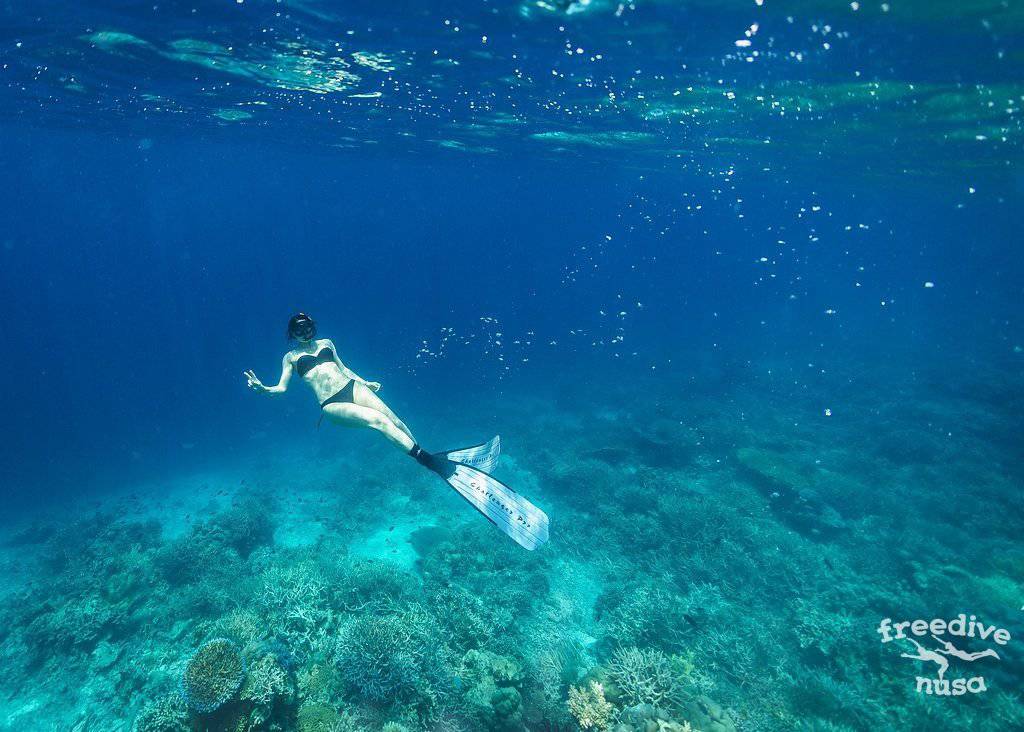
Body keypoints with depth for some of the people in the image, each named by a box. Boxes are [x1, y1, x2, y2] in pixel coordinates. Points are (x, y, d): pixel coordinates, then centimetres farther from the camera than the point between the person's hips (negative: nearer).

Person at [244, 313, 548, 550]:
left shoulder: (326, 343, 24)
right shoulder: (291, 357, 16)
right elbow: (282, 387, 9)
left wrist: (365, 382, 19)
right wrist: (263, 388, -10)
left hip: (351, 386, 5)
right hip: (332, 405, -5)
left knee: (393, 420, -22)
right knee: (378, 422, -29)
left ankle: (437, 461, -29)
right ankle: (434, 462, -45)